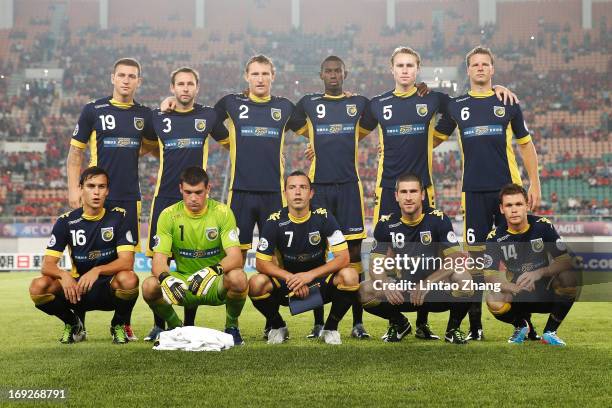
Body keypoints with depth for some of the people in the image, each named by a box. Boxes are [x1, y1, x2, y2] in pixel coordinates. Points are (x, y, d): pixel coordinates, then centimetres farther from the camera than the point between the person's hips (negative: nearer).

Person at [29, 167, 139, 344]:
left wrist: (97, 271, -34)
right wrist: (64, 275, -32)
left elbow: (127, 262, -17)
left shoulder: (118, 217, -7)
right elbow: (47, 265, -8)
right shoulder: (66, 221, -2)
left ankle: (119, 325, -3)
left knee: (129, 279, -36)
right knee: (38, 287, -25)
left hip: (109, 287, -2)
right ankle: (73, 324, 5)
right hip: (77, 288, 2)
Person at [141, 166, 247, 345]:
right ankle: (175, 327, 3)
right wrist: (165, 278, -36)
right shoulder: (169, 215, -5)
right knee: (149, 286, -28)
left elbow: (235, 257, -19)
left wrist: (213, 270, -40)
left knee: (238, 278, -35)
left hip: (216, 284, -1)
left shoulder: (222, 212, -9)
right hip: (182, 283, 1)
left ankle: (232, 326, -4)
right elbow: (159, 259, -12)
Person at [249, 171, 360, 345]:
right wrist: (291, 278, -24)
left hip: (319, 281, 0)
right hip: (286, 285, 0)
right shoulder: (275, 221, -9)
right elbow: (261, 262, -9)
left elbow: (343, 258, -15)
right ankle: (277, 326, 2)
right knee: (256, 283, -29)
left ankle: (330, 328, -3)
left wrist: (310, 275, -27)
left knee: (350, 276, -29)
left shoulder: (323, 217, -10)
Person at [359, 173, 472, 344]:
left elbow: (456, 259, -18)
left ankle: (453, 328, -4)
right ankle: (399, 323, 9)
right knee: (365, 292, -23)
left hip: (435, 290, -3)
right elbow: (376, 264, -5)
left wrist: (427, 283, -31)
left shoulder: (437, 219, -11)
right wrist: (385, 284, -28)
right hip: (402, 288, 3)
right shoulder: (386, 224, -3)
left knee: (462, 278, -34)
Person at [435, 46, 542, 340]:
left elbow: (525, 144, 12)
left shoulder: (507, 103, 8)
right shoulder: (456, 106, 9)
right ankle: (475, 324, 7)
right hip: (473, 191, 1)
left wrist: (534, 183, 5)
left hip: (508, 188, 0)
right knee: (475, 255, 1)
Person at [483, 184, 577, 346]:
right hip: (518, 296, 0)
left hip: (546, 293, 0)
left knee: (570, 277, -30)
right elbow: (489, 276, -16)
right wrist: (514, 288, -36)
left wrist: (539, 273, -33)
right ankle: (521, 326, 7)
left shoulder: (542, 226, -10)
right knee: (493, 302, -32)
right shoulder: (495, 237, -10)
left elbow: (566, 261, -15)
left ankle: (550, 332, -8)